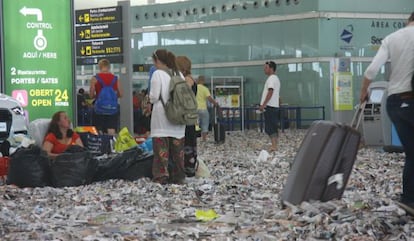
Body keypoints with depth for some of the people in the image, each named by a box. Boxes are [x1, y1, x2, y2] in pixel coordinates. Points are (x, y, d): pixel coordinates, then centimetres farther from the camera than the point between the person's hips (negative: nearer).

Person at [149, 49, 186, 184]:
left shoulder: (158, 74, -9)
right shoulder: (178, 74, 7)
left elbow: (154, 96, -11)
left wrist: (150, 99, 10)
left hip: (162, 114, -5)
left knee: (161, 145, -1)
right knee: (177, 145, 9)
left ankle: (161, 176, -5)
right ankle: (178, 176, 14)